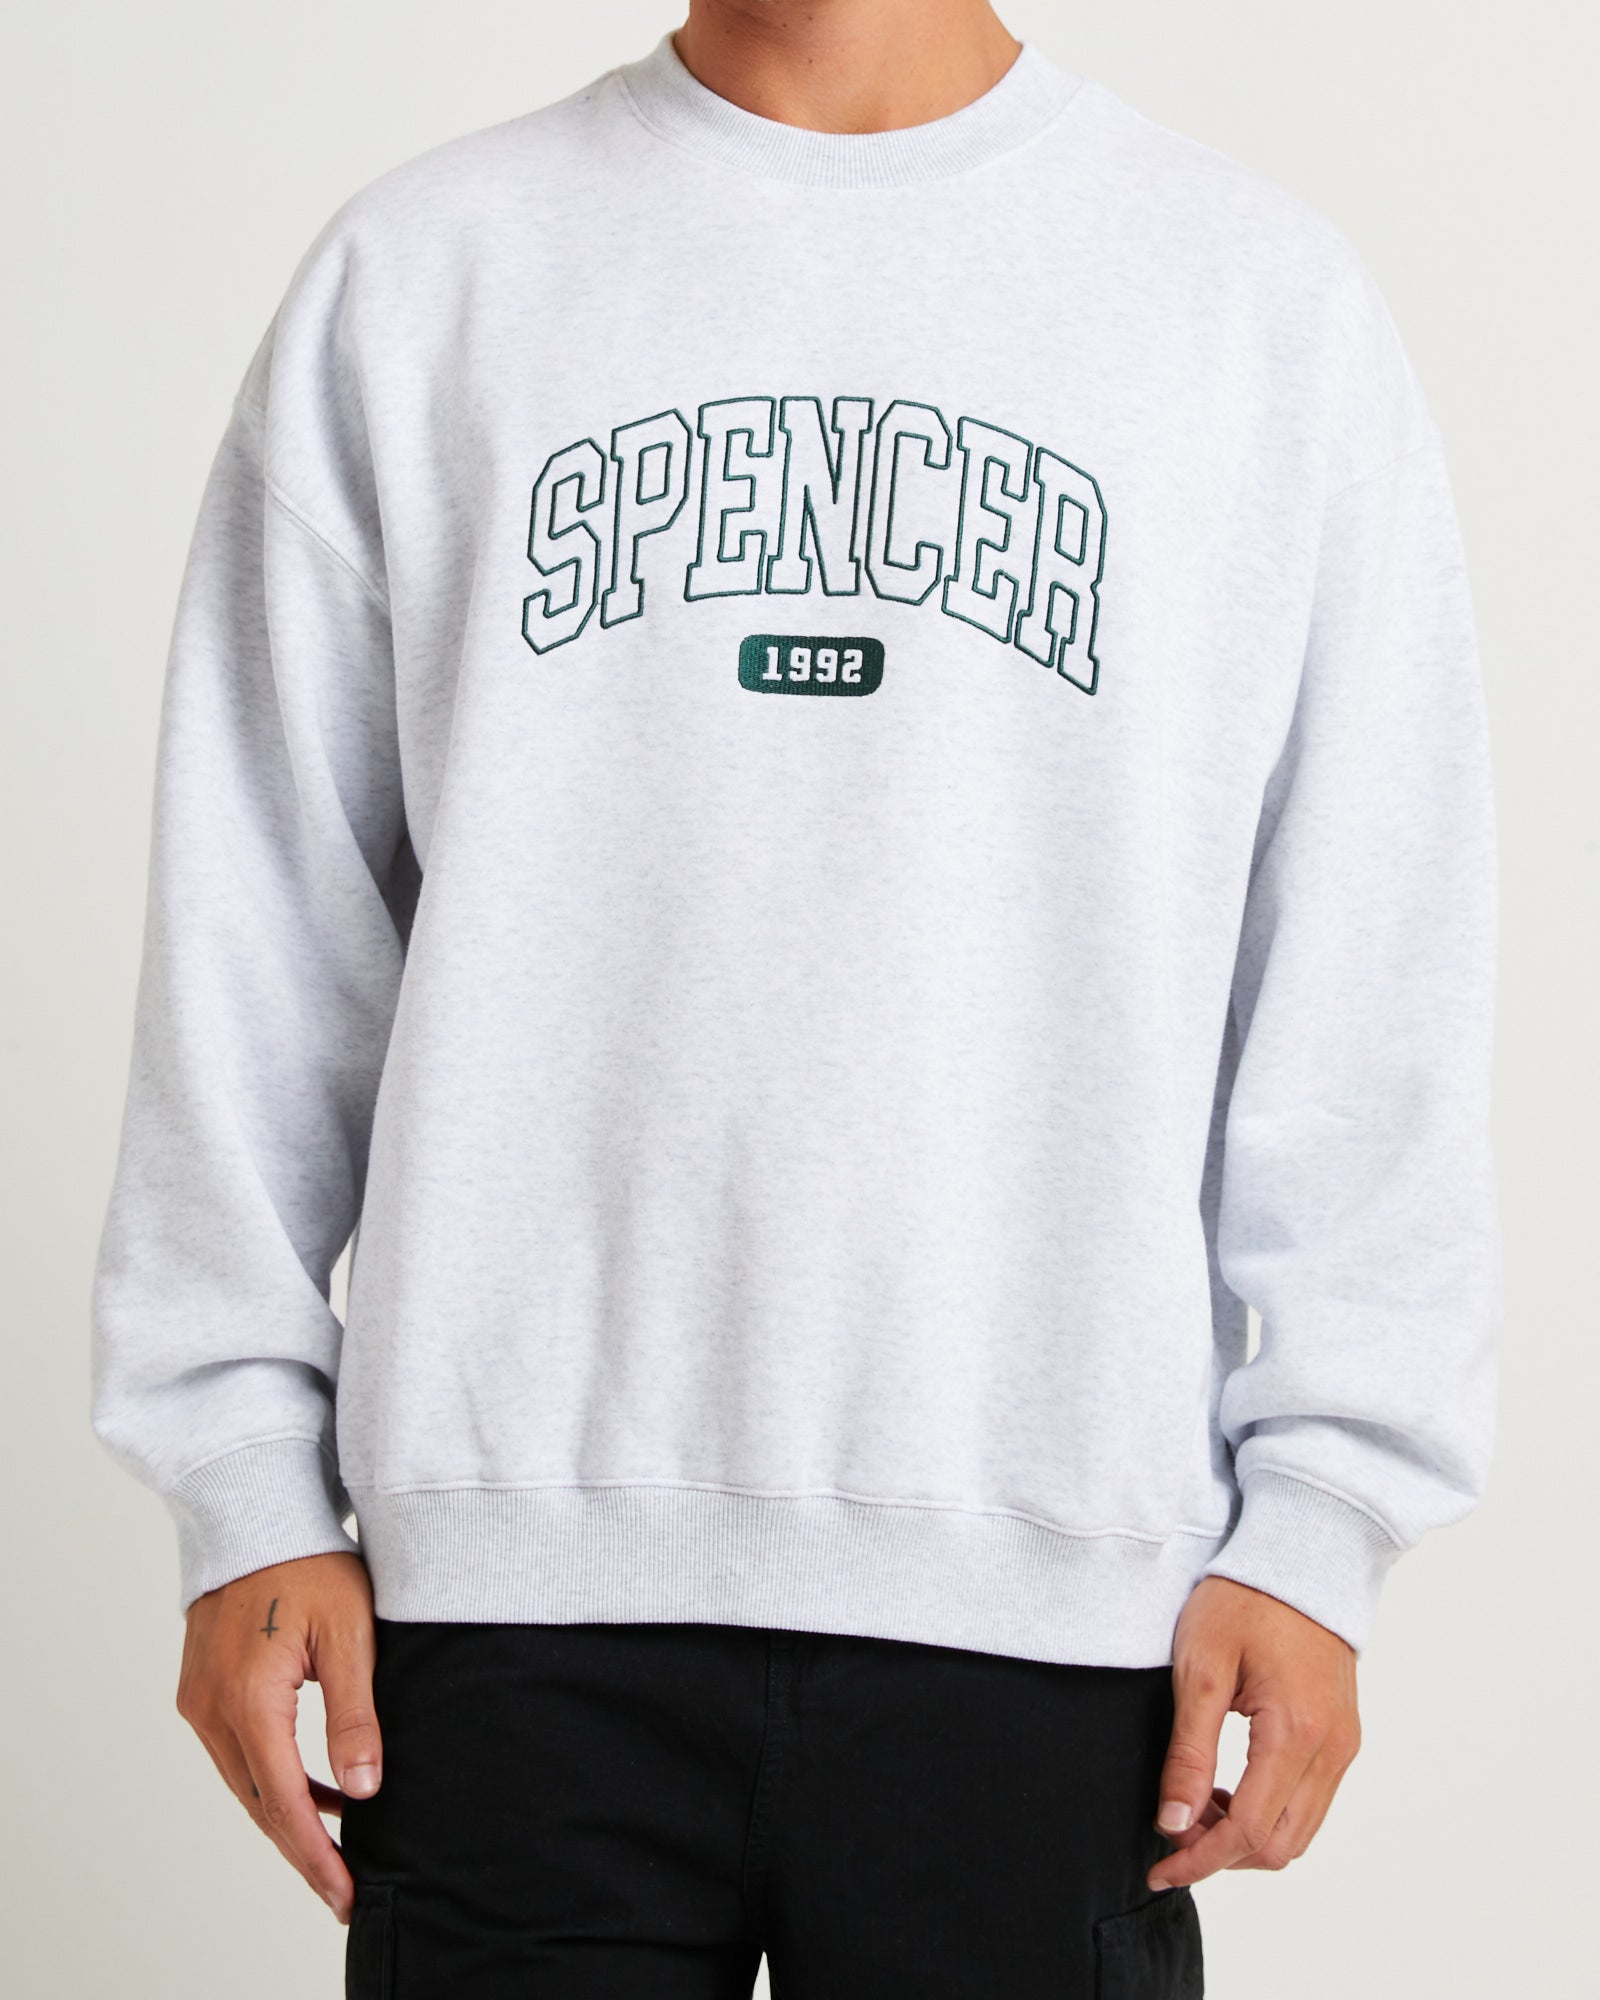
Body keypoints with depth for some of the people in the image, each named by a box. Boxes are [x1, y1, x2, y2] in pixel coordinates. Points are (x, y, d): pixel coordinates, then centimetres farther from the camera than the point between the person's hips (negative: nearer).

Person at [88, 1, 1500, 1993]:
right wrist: (248, 1487, 3)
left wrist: (1317, 1521, -1)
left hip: (1051, 1598, 0)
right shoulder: (415, 274, 9)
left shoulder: (1271, 300, 7)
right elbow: (260, 939, 8)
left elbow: (1377, 996, 5)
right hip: (518, 1578, 1)